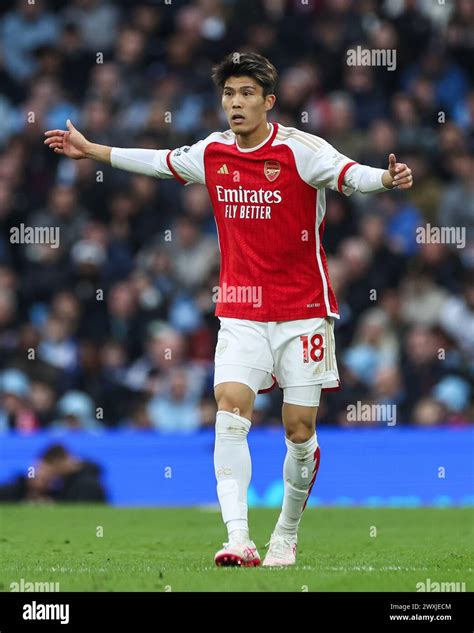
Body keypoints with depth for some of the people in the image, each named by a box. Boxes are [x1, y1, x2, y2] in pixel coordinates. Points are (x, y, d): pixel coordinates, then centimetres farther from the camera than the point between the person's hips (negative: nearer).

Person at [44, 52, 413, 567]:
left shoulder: (300, 149, -11)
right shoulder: (212, 153, 4)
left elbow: (349, 174, -26)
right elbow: (161, 162, 22)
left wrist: (386, 178, -48)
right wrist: (92, 150, 30)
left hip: (302, 309, -3)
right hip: (241, 311, 3)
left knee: (300, 430, 2)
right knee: (230, 409, -17)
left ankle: (287, 535, 23)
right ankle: (238, 539, -24)